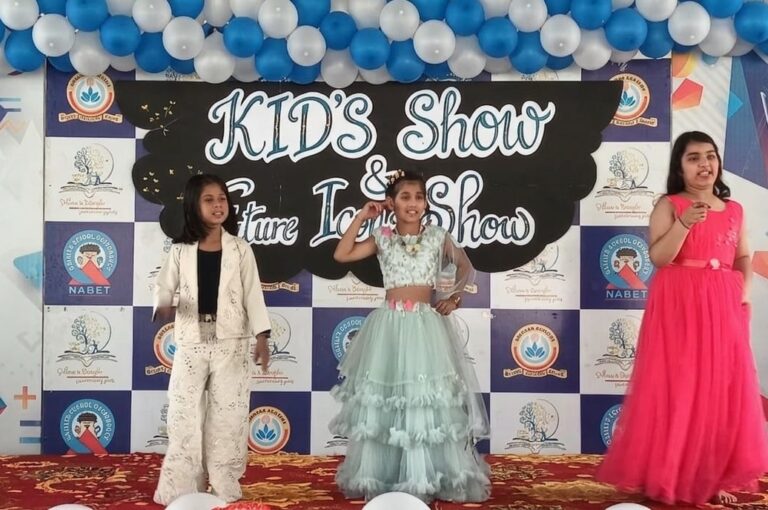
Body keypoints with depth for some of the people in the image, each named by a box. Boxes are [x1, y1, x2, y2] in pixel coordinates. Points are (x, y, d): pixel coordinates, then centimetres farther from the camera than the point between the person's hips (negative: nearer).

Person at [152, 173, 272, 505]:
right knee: (184, 415, 4)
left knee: (228, 416, 3)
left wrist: (261, 336, -7)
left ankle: (225, 489, 15)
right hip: (191, 341, 1)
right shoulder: (181, 250, 2)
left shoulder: (240, 250, 1)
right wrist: (162, 305, -21)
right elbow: (165, 285, 2)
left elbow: (252, 294, 0)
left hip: (230, 342, 0)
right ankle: (181, 489, 15)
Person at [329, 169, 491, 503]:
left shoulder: (438, 237, 5)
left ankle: (429, 478, 7)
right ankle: (378, 477, 12)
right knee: (381, 399, 3)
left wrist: (454, 298, 5)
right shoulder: (382, 238, 5)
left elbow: (466, 267, 18)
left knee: (429, 401, -3)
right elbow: (341, 255, -4)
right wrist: (361, 218, -4)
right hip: (389, 325, 1)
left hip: (425, 325, -1)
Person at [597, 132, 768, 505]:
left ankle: (714, 474, 18)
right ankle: (668, 475, 8)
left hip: (723, 307, 5)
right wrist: (684, 223, -24)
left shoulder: (734, 210, 12)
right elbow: (659, 257, -12)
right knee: (676, 389, -2)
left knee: (722, 389, 6)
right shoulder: (669, 206, -2)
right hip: (678, 306, -5)